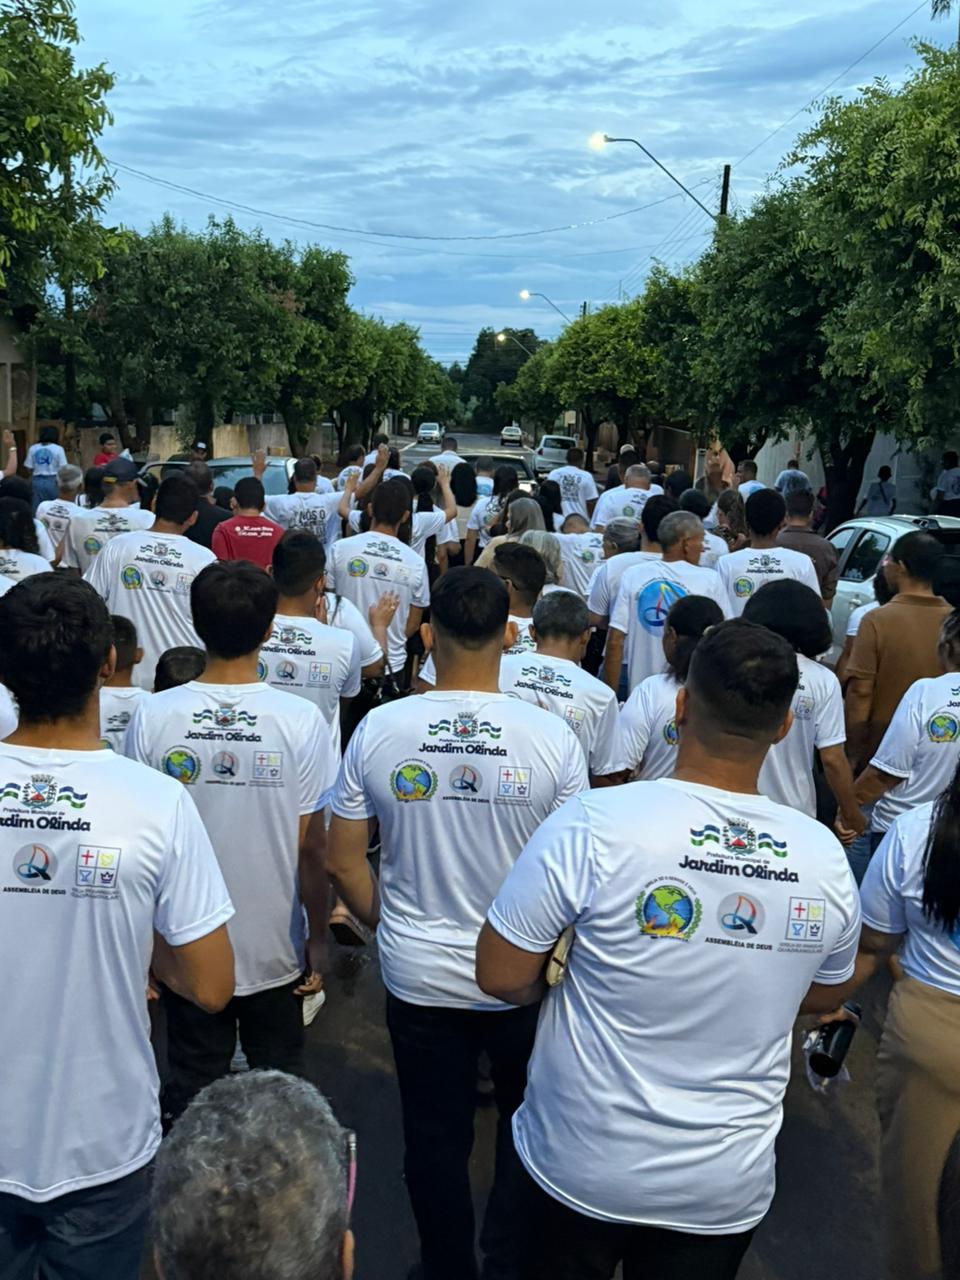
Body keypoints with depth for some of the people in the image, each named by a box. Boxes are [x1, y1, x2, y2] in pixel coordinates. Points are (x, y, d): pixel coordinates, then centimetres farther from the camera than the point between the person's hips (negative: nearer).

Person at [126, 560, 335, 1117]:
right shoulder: (301, 720, -17)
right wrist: (318, 939, 2)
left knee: (193, 1091, 19)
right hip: (275, 948, -1)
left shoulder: (153, 717, -13)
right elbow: (311, 848, -12)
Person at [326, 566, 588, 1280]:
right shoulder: (552, 737, -16)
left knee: (436, 1139, 20)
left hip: (417, 976, 1)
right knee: (527, 1121, 25)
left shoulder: (379, 730, -13)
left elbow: (343, 863, -5)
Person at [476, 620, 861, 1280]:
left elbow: (500, 976, -16)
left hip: (584, 1168, -2)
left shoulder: (592, 825, -26)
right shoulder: (826, 858, -14)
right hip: (730, 1187, 3)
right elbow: (822, 997, 5)